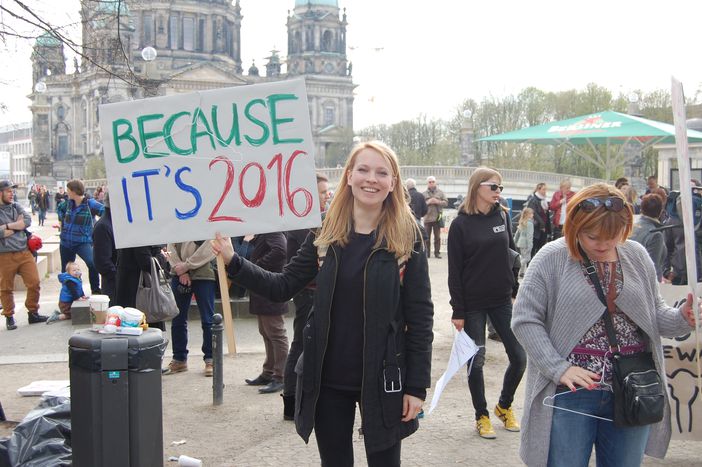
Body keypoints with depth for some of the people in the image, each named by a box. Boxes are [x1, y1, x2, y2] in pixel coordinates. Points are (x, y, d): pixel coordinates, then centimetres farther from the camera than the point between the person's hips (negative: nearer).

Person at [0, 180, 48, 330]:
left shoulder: (16, 206, 10)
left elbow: (28, 220, -6)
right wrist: (18, 225, -11)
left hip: (24, 252, 4)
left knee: (34, 283, 3)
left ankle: (33, 313, 18)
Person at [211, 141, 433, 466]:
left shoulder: (406, 237, -7)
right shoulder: (326, 232, 1)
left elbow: (420, 316, -7)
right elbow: (284, 286, 3)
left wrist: (417, 385, -9)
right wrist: (232, 262, -8)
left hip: (382, 378, -3)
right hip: (328, 377, 3)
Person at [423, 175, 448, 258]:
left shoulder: (440, 192, 8)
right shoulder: (424, 194, 7)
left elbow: (446, 202, 3)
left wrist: (438, 202, -11)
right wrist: (428, 202, -13)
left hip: (437, 218, 0)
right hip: (427, 218, 0)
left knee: (437, 237, 3)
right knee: (427, 237, 2)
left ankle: (437, 252, 9)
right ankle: (427, 252, 8)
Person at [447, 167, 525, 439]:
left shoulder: (502, 216, 5)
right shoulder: (461, 224, -7)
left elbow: (511, 254, 13)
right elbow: (454, 271, -7)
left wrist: (515, 289, 9)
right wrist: (457, 311, -9)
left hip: (502, 300, 4)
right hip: (473, 304, -4)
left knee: (519, 357, 3)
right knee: (476, 361, 4)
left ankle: (504, 406, 27)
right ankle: (481, 416, 23)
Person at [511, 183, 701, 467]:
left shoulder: (637, 256, 6)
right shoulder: (552, 259, -6)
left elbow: (655, 314, 12)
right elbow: (525, 320, -8)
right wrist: (559, 368, -16)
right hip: (571, 392, -3)